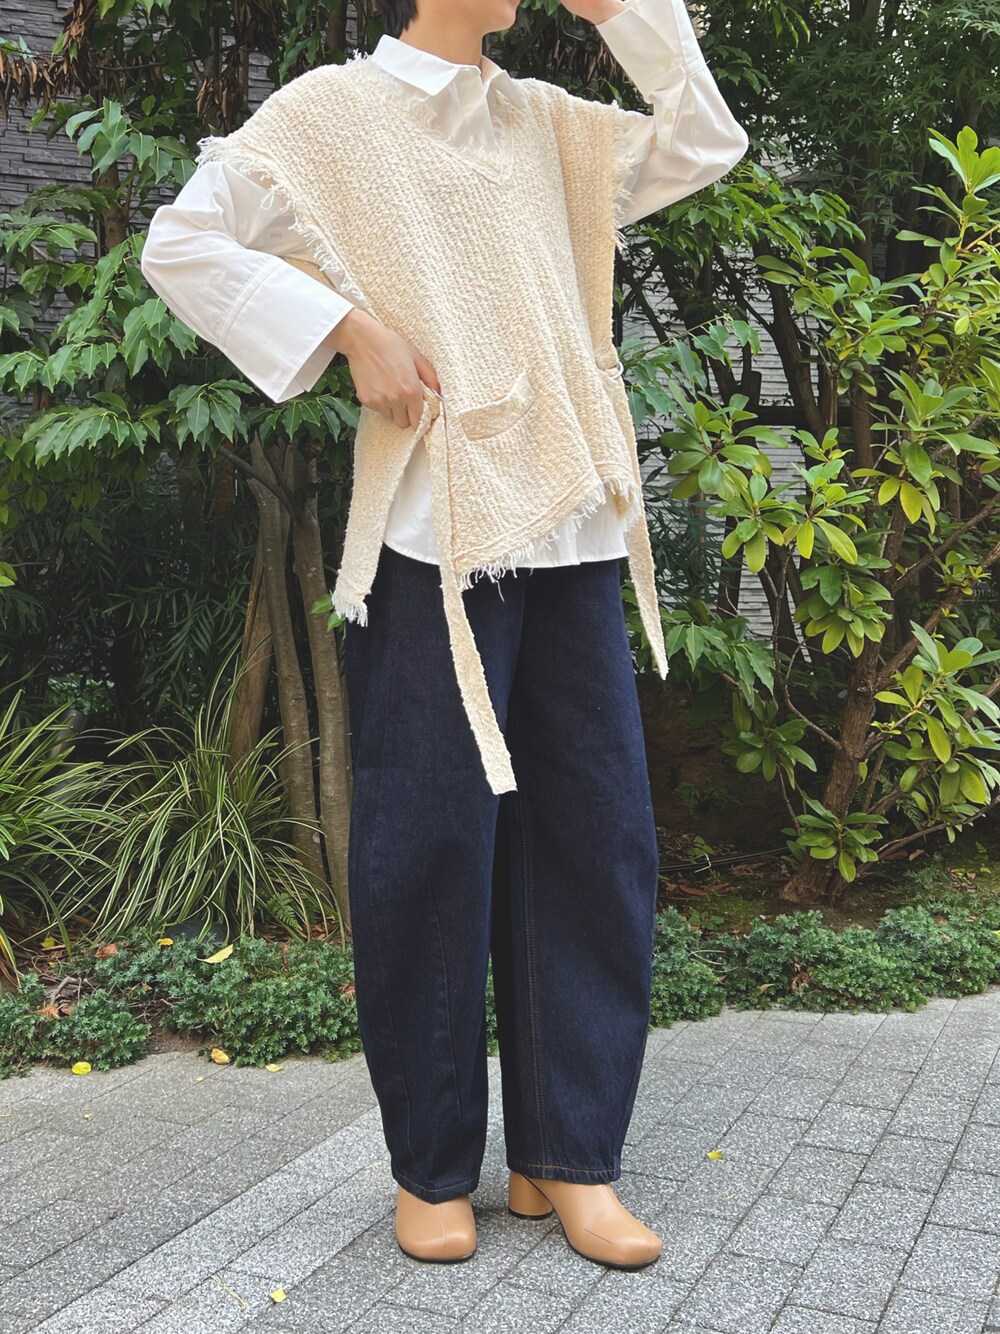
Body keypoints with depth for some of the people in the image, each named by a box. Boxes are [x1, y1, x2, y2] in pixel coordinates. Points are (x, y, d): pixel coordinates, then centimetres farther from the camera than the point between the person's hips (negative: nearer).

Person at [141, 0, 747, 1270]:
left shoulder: (545, 122, 18)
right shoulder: (335, 109, 3)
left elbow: (704, 144, 21)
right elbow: (182, 243, -1)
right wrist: (348, 329, -11)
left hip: (569, 530, 6)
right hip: (434, 535, -5)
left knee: (598, 835, 3)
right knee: (430, 846, -2)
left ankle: (568, 1156, 16)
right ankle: (434, 1165, 16)